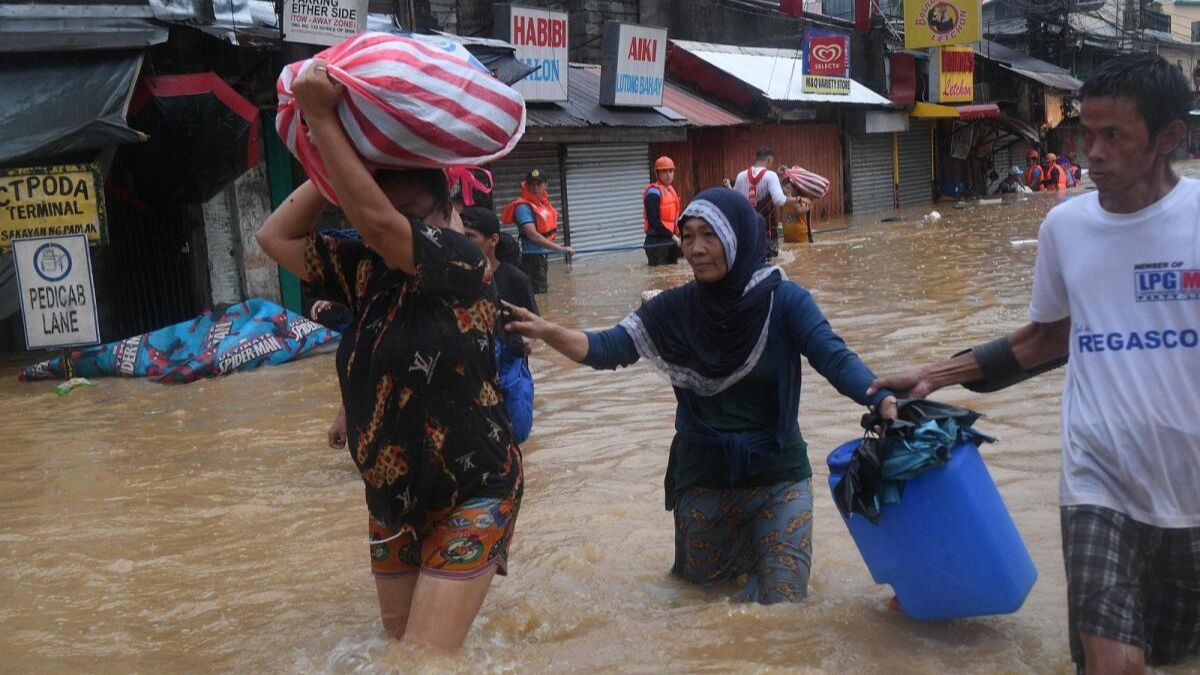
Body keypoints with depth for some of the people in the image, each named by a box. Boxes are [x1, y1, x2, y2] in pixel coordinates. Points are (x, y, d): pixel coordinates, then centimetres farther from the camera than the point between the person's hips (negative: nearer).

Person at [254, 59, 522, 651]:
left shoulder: (459, 259, -18)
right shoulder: (364, 268, 3)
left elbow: (376, 221, -33)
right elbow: (277, 236, 3)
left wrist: (323, 118, -28)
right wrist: (336, 158, 1)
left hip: (470, 496, -7)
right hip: (391, 500, 8)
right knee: (397, 643, 18)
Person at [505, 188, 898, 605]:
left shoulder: (784, 301, -14)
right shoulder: (674, 308, -9)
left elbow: (835, 359, -24)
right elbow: (607, 350, -15)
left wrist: (884, 402, -43)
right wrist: (546, 331, -33)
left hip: (778, 476, -2)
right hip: (702, 478, 2)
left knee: (781, 602, 1)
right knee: (703, 587, 19)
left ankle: (766, 543, 32)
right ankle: (749, 542, 49)